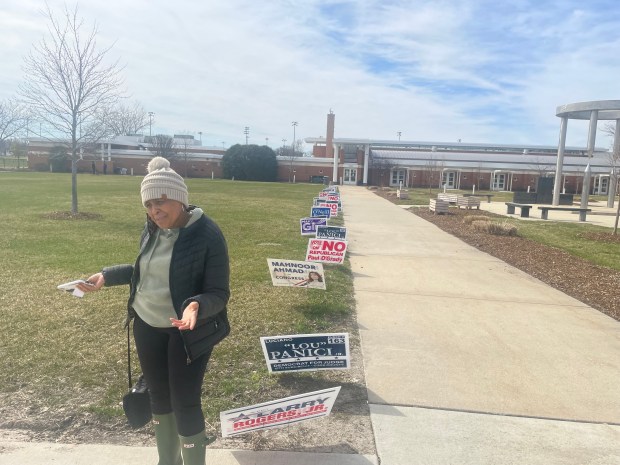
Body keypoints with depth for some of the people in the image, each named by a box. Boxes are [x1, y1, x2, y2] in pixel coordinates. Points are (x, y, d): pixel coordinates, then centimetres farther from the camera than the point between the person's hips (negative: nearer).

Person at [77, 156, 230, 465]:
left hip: (186, 332, -6)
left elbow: (219, 293, -20)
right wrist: (106, 276, 6)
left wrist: (196, 306, -40)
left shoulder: (207, 234, -21)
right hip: (146, 327, 7)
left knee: (185, 403, 3)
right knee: (159, 396, 20)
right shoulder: (152, 230, -1)